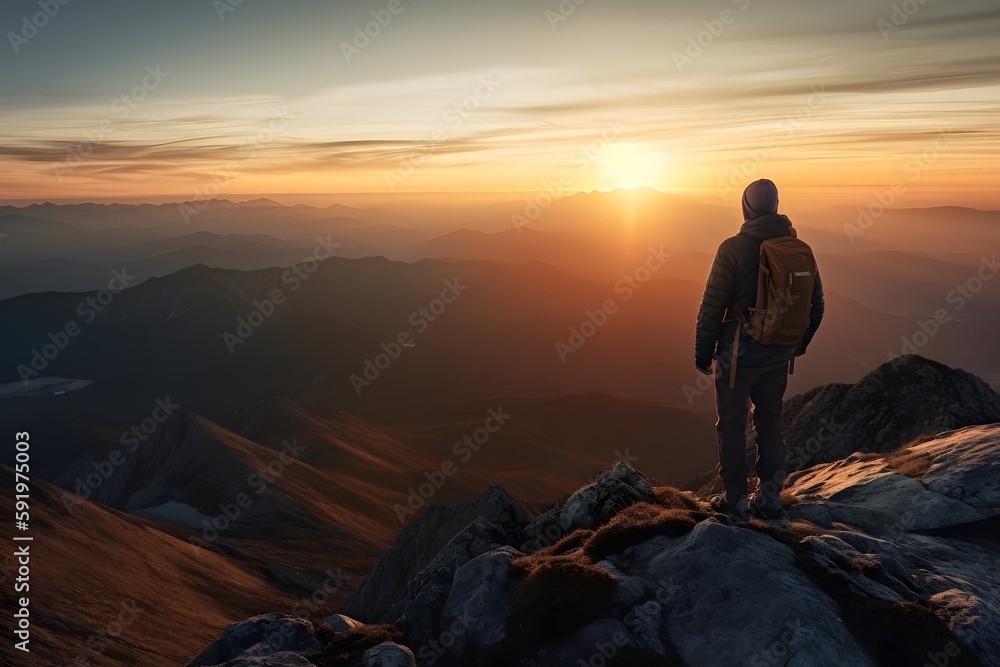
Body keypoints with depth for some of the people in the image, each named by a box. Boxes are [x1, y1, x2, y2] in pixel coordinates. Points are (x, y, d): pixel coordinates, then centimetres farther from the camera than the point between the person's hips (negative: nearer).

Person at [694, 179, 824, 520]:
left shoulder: (733, 248, -15)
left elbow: (712, 307, -15)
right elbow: (816, 304, 9)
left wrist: (703, 351, -4)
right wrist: (799, 344, 24)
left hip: (738, 354, -5)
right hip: (779, 355, 5)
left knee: (732, 425, 9)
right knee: (770, 422, 18)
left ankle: (736, 500, 18)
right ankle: (770, 498, 26)